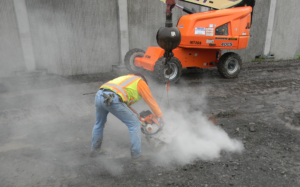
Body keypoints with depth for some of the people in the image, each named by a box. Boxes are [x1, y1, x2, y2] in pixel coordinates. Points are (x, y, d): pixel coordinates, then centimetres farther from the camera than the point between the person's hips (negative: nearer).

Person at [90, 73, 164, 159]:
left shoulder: (126, 79, 38)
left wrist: (132, 111, 33)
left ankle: (95, 149, 43)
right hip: (112, 100, -7)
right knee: (135, 124, 10)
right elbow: (151, 101, 23)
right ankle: (137, 155, 17)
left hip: (99, 95, 7)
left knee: (99, 124, 31)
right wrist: (160, 116, 34)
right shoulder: (141, 82, 20)